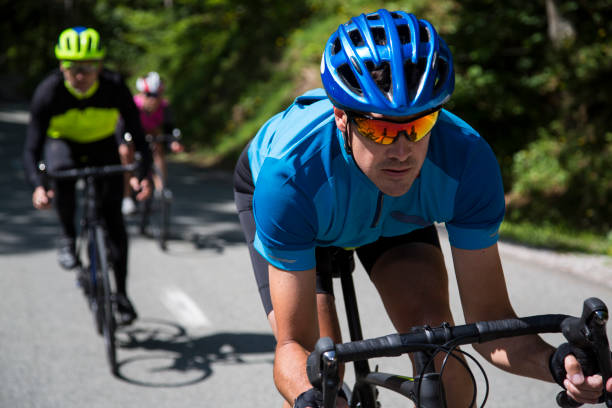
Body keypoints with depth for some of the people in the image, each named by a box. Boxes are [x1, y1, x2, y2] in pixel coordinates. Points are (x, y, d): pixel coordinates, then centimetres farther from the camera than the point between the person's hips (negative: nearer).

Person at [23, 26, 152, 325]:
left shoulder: (115, 88, -28)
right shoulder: (48, 92, -29)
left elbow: (138, 136, -26)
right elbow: (32, 148, -30)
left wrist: (141, 176, -43)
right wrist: (37, 186, -48)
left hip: (102, 147, 1)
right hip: (62, 143, -1)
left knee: (113, 217, -10)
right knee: (62, 172, -37)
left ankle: (121, 292, 2)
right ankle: (68, 236, -11)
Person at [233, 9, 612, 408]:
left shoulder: (468, 160, -36)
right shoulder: (292, 173, -43)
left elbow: (488, 315, -29)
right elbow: (295, 342, -38)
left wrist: (556, 361, -49)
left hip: (392, 212, 2)